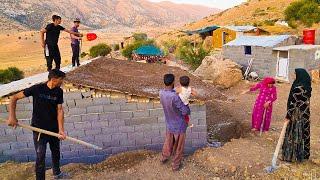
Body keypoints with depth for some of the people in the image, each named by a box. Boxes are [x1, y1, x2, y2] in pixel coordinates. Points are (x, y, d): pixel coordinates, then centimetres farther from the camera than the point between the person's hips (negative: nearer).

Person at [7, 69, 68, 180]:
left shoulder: (59, 92, -6)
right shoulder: (37, 89, -16)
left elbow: (59, 110, -8)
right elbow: (14, 98, -10)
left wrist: (61, 130, -17)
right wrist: (12, 116, -20)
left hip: (54, 128, 5)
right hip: (39, 129, -4)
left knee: (56, 152, 21)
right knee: (40, 157, -2)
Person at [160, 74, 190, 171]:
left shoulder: (161, 93, -12)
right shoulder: (174, 96, -35)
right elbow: (185, 111, -28)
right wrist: (187, 109, -4)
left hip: (169, 124, 6)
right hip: (179, 125, -6)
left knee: (168, 142, 30)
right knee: (178, 146, 16)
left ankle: (164, 158, 51)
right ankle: (176, 165, 34)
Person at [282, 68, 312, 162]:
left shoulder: (298, 88, -22)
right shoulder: (307, 87, 5)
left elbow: (293, 103, -21)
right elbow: (306, 101, 11)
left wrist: (288, 116, -15)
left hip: (297, 115, -8)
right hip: (305, 114, 8)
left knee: (294, 134, 2)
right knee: (303, 134, 16)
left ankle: (291, 155, 13)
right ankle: (303, 155, 28)